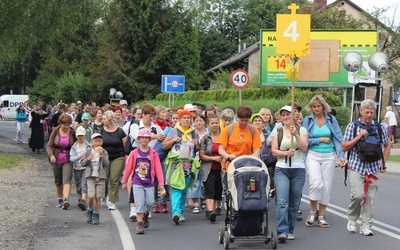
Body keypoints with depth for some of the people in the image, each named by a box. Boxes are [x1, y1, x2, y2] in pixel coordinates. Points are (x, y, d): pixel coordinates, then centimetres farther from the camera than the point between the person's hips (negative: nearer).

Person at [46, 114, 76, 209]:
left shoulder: (72, 133, -2)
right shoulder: (55, 132, -1)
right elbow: (49, 145, -2)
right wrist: (51, 155, -20)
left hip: (68, 160, -2)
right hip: (56, 160, 2)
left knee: (67, 180, -16)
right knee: (58, 181, 11)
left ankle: (66, 200, -28)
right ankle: (60, 200, 27)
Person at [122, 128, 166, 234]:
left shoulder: (153, 153, 0)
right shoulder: (134, 153, 1)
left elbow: (158, 169, -3)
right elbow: (128, 168, 8)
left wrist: (161, 185, -9)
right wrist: (124, 182, 12)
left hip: (149, 183, 1)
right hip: (137, 182, -1)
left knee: (150, 203, -2)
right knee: (139, 203, -5)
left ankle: (145, 214, 30)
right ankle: (139, 223, 4)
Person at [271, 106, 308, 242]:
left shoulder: (301, 130, 6)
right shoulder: (277, 131, 8)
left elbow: (304, 148, -6)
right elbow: (274, 151, 2)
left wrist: (296, 135, -19)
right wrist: (286, 153, -16)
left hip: (298, 169, 1)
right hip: (281, 169, -1)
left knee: (294, 203, 5)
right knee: (282, 201, -14)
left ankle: (290, 230, 17)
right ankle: (282, 231, -20)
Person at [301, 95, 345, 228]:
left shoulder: (331, 119, 6)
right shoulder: (307, 120, 2)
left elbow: (338, 138, 3)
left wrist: (341, 155, -8)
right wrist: (320, 139, -6)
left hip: (329, 156, 2)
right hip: (313, 156, -2)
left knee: (326, 187, 3)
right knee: (316, 183, -19)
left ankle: (321, 216, 14)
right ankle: (312, 213, -1)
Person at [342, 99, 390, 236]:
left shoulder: (379, 127, 7)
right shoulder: (353, 126, 1)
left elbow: (387, 145, 19)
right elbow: (344, 147, 0)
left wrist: (383, 163, 9)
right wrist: (359, 136, -11)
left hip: (373, 168, 2)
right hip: (357, 167, -2)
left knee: (370, 197, 1)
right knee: (358, 195, -15)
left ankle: (366, 226, 10)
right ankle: (352, 219, 10)